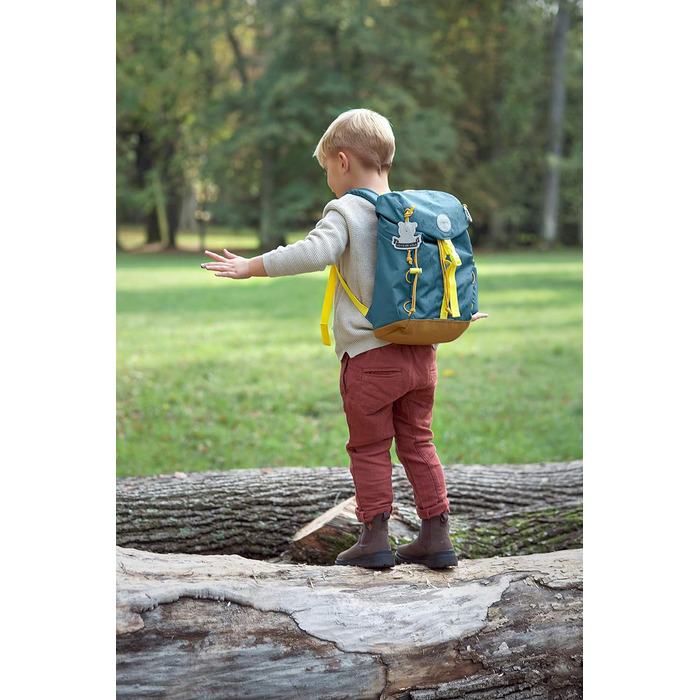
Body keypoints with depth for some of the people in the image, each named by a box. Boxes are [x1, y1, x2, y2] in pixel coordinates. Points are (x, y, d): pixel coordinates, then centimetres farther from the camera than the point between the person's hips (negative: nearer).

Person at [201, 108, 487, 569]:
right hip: (420, 354, 6)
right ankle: (436, 536, 15)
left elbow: (315, 252, -26)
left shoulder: (345, 210, -9)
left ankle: (375, 539, 10)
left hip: (369, 355, -6)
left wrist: (252, 267, -22)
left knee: (370, 449, 6)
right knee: (418, 444, 14)